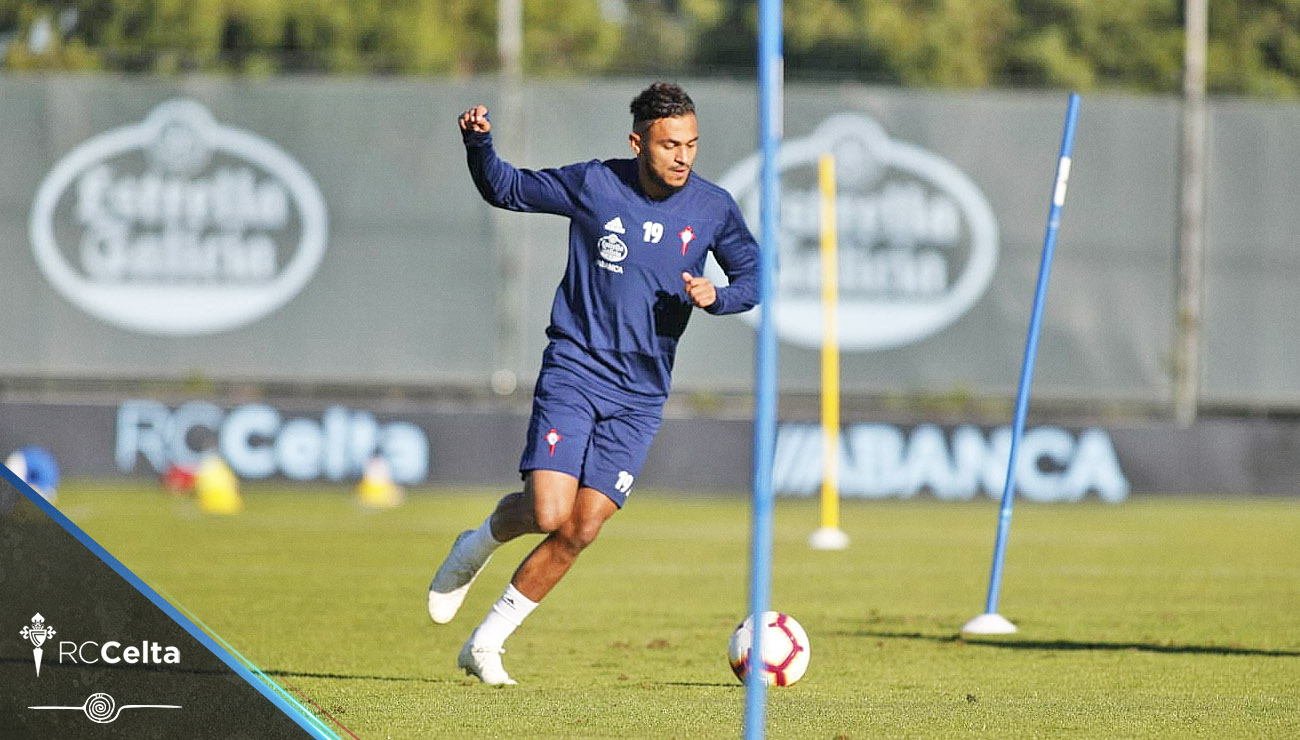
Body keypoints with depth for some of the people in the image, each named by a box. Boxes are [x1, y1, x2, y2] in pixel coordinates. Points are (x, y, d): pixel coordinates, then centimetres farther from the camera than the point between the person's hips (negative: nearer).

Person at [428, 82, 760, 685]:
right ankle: (478, 544, 16)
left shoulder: (713, 208, 0)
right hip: (574, 371, -2)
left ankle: (485, 644, 10)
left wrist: (715, 296, -11)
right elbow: (505, 190, 7)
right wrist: (478, 143, -13)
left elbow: (754, 276, 11)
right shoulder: (592, 184, -5)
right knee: (548, 514, -19)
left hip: (639, 397, 2)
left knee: (580, 532, -6)